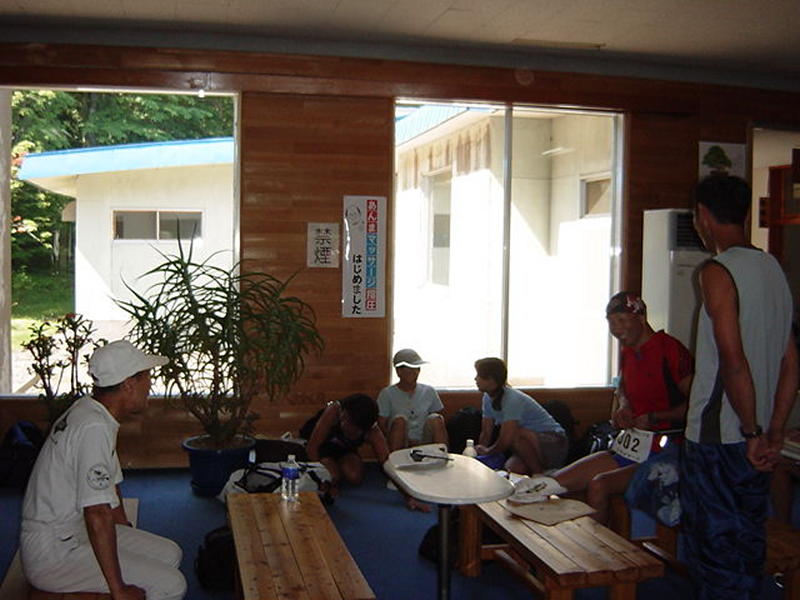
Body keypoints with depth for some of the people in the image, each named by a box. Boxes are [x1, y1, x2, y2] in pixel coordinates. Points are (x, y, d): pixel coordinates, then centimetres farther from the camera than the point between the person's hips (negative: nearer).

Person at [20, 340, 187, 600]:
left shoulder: (90, 411, 6)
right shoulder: (94, 428, -26)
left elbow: (110, 485, 18)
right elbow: (97, 515, -28)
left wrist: (130, 536, 20)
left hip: (72, 532, 10)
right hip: (52, 554, -10)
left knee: (170, 553, 11)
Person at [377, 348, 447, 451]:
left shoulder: (429, 392, 10)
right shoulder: (387, 394, 0)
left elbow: (439, 424, 11)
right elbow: (381, 426, -5)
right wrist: (407, 442, -16)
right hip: (401, 446, -2)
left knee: (436, 418, -22)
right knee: (400, 420, -28)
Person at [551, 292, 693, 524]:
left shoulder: (671, 350, -13)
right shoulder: (627, 353, 13)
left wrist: (652, 418, -18)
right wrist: (623, 407, 11)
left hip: (664, 452, -8)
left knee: (599, 485, -30)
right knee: (557, 483, -3)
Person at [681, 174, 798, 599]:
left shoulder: (718, 271, -14)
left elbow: (733, 360, -23)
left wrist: (752, 431, -14)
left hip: (717, 438, -8)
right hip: (755, 440, 8)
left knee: (713, 545, 3)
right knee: (747, 543, 18)